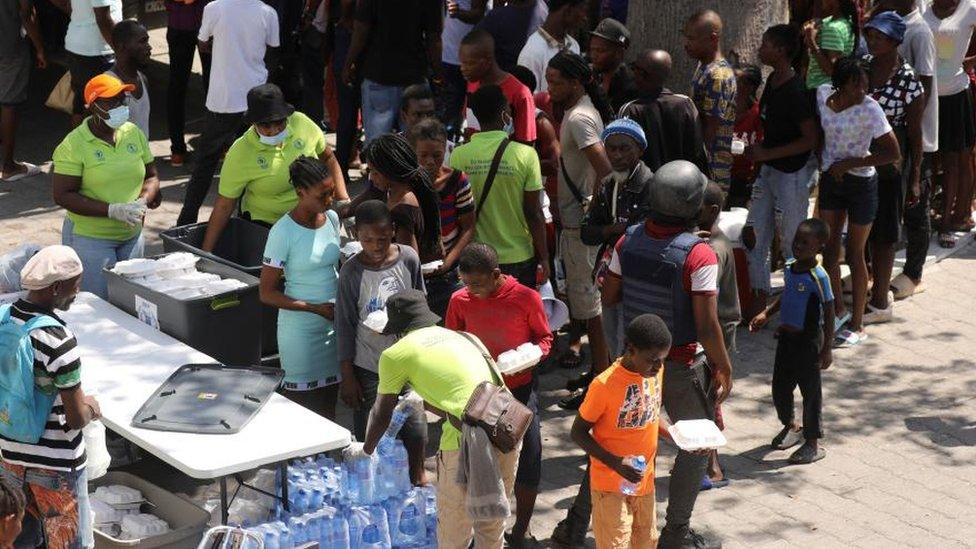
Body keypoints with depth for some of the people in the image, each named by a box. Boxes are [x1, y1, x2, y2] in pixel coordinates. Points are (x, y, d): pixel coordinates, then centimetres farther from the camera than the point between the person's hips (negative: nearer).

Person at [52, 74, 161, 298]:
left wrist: (143, 201, -12)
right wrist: (112, 210, -23)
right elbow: (62, 196, -16)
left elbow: (151, 176, 11)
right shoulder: (74, 145, -14)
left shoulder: (133, 133, 3)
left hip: (132, 235, 5)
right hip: (90, 237, -5)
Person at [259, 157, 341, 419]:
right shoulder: (284, 232, -16)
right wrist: (315, 308, -19)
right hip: (301, 330, -5)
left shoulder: (332, 219, 2)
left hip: (334, 324, 5)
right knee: (302, 405, 2)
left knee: (330, 405, 13)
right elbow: (267, 293, -14)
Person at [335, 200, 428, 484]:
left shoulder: (409, 259, -7)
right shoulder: (351, 272, -14)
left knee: (416, 428, 9)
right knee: (369, 437, 7)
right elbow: (345, 326, -8)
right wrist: (347, 375, -6)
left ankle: (418, 480, 34)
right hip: (368, 367, -2)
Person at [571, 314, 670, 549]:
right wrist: (616, 463, -25)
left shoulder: (656, 371, -2)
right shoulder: (605, 385, -22)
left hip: (645, 480, 7)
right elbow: (578, 432, -14)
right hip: (611, 484, -7)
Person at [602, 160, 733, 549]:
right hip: (681, 364, -5)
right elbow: (707, 326, -22)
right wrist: (724, 368, -8)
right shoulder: (698, 255, -24)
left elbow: (609, 296, 3)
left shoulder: (629, 240, -7)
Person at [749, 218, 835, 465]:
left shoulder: (818, 277, -20)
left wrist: (827, 349, -16)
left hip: (808, 341, -7)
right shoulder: (789, 267, 1)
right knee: (780, 387, 17)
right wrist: (766, 314, 10)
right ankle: (791, 425, 42)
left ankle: (813, 443, 17)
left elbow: (829, 314, -16)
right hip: (786, 336, 7)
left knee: (810, 391, 5)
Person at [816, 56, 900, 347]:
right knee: (829, 247, 14)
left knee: (854, 254, 4)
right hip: (830, 180, 5)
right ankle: (838, 309, 34)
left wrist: (847, 164, -20)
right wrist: (821, 157, 2)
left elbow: (893, 153, -21)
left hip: (861, 184, -5)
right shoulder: (823, 94, -7)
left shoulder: (869, 108, -21)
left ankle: (857, 324, 17)